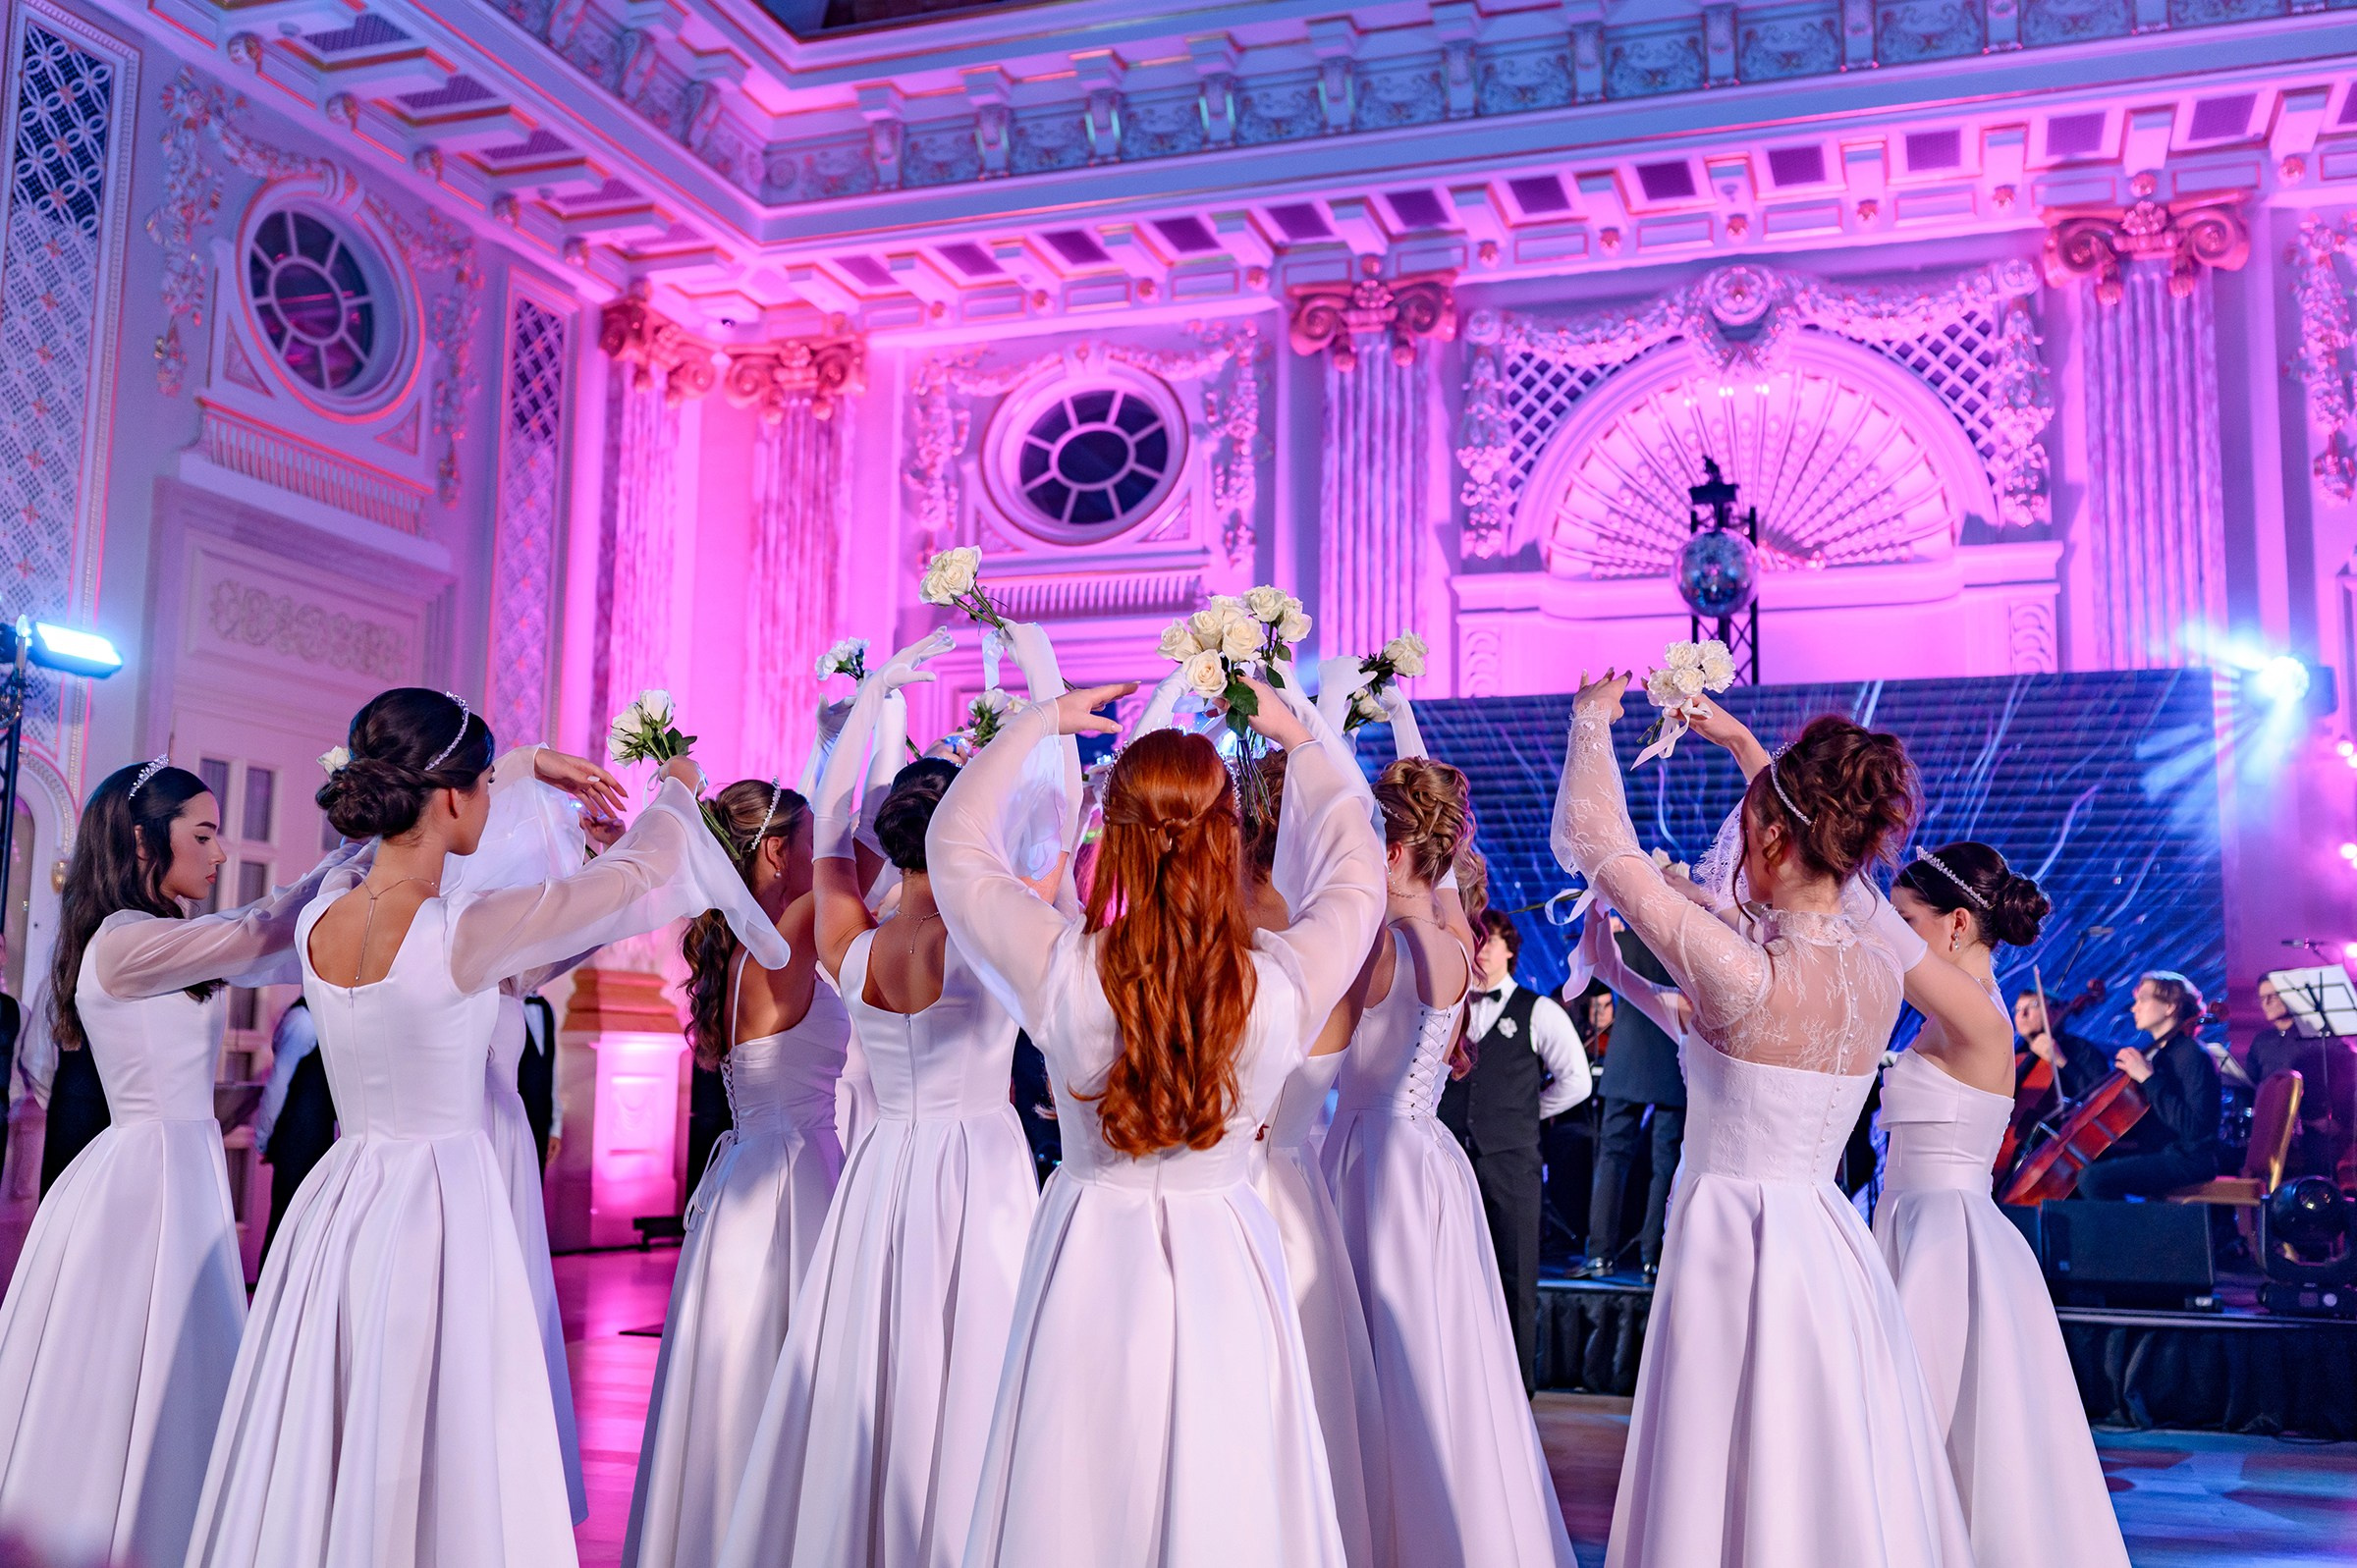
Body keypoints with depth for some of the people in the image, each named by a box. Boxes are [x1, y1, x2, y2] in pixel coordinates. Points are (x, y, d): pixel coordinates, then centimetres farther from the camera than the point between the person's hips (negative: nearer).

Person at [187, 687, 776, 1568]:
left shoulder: (319, 918, -1)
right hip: (443, 1207, -6)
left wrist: (527, 764, 31)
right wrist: (675, 791, 14)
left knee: (318, 1476, 14)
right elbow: (637, 869, -7)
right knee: (444, 1473, 3)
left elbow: (404, 822, 20)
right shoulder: (463, 934, -19)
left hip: (335, 1214, 7)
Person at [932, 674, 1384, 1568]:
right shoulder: (1283, 982, -14)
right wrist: (1297, 738, 17)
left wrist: (1040, 722, 15)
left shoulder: (1063, 968, -15)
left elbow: (955, 841, 4)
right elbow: (1357, 875, 8)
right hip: (1227, 1274, 0)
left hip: (1092, 1260, 0)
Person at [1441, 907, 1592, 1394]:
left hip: (1510, 1163, -3)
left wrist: (1523, 1113, 3)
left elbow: (1575, 1081, 2)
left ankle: (1516, 1391, 8)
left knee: (1514, 1281, 0)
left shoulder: (1537, 1012, 4)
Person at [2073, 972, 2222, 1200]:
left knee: (2093, 1178, -26)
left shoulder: (2192, 1056, -14)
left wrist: (2148, 1078, -22)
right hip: (2156, 1151, 10)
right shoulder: (2156, 1053, 13)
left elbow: (2193, 1127, -25)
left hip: (2189, 1160, -10)